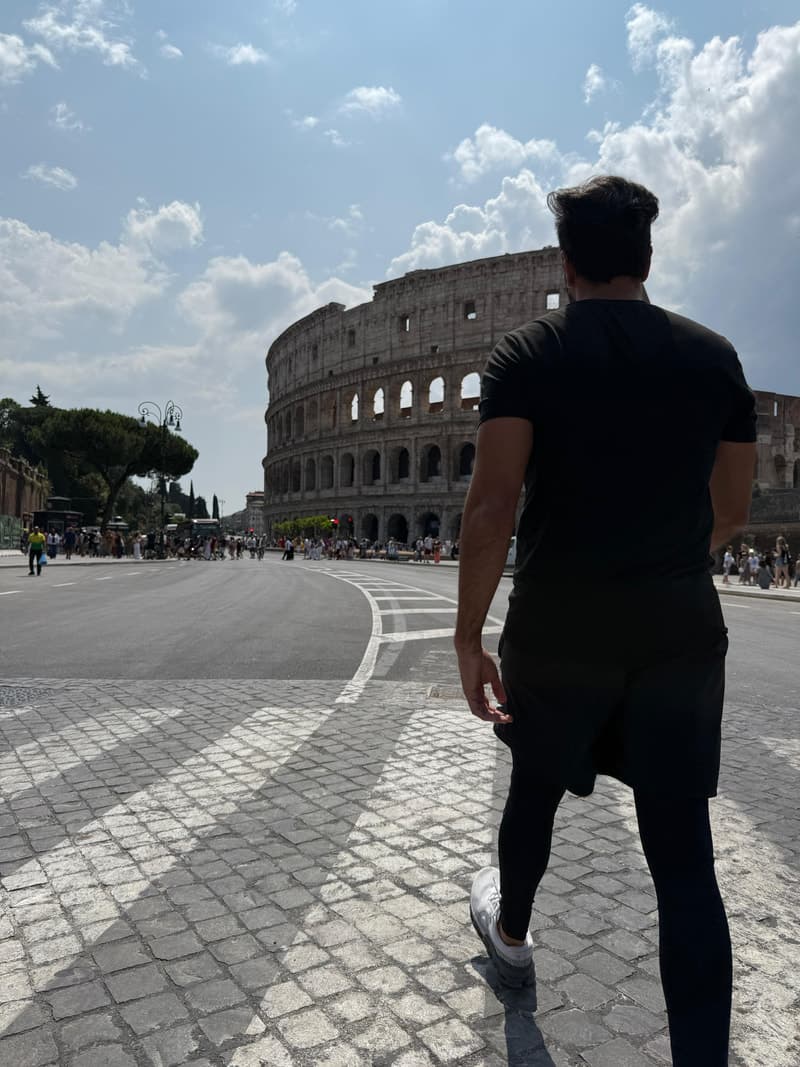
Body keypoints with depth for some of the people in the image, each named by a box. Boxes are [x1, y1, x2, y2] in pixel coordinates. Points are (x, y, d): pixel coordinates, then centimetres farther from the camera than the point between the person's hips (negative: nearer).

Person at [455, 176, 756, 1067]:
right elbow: (731, 513, 10)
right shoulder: (713, 355, 6)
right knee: (683, 854, 6)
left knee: (536, 788, 23)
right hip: (682, 627, 2)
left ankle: (511, 933, 48)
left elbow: (493, 504, -16)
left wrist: (468, 636, -10)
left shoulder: (526, 355, -4)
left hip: (559, 625, -1)